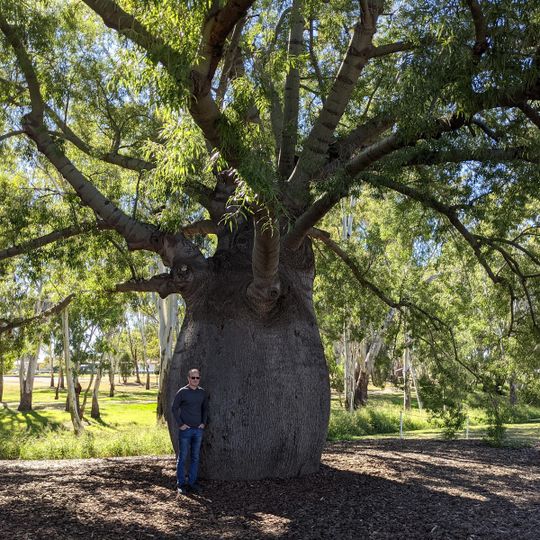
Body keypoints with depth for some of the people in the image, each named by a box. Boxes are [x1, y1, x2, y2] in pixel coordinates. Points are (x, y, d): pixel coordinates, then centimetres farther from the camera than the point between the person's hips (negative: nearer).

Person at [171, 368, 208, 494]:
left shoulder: (202, 393, 7)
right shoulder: (182, 392, -6)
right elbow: (174, 408, -4)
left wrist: (204, 423, 5)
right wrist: (180, 424, -9)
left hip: (198, 429, 4)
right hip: (185, 430, -4)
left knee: (195, 458, 9)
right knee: (182, 458, 1)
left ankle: (192, 482, 18)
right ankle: (181, 484, 8)